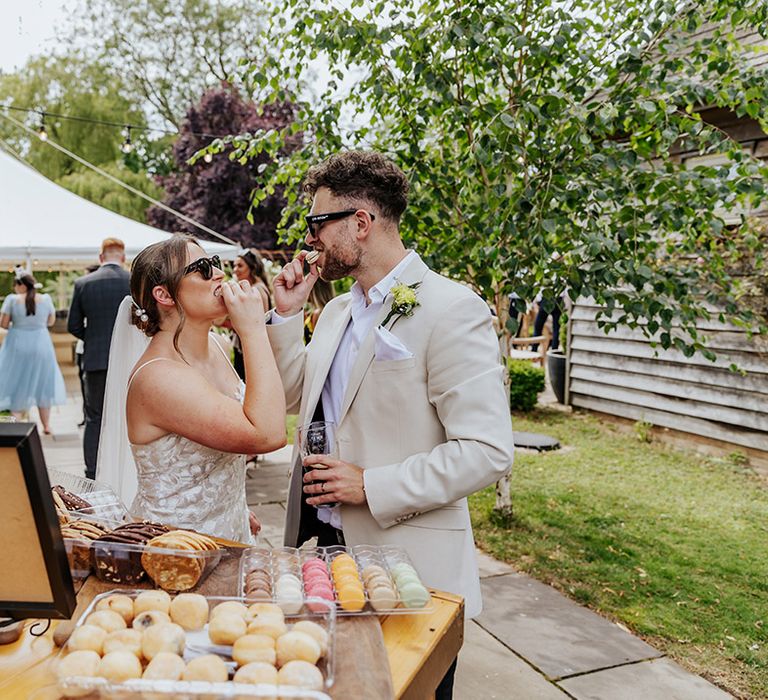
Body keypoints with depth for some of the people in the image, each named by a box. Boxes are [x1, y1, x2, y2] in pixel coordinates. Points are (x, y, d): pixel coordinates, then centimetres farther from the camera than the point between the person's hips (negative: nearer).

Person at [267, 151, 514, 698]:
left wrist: (371, 486, -21)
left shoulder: (452, 310, -17)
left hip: (407, 568, -7)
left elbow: (488, 452, -21)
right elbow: (296, 399, 14)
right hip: (322, 540, 8)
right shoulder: (337, 310, 10)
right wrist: (286, 314, 4)